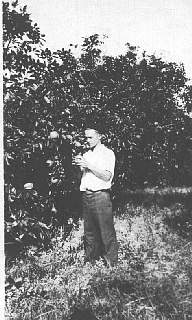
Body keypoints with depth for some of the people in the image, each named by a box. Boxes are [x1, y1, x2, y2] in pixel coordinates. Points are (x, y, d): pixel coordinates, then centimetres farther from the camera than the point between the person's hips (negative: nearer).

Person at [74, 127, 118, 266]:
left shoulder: (107, 153, -1)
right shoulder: (86, 154, 19)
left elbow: (107, 176, -11)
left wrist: (89, 165, -14)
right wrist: (80, 165, 1)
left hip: (101, 195, -6)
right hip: (86, 195, 6)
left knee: (106, 230, -3)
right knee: (89, 230, 12)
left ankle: (111, 262, 6)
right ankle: (90, 259, 23)